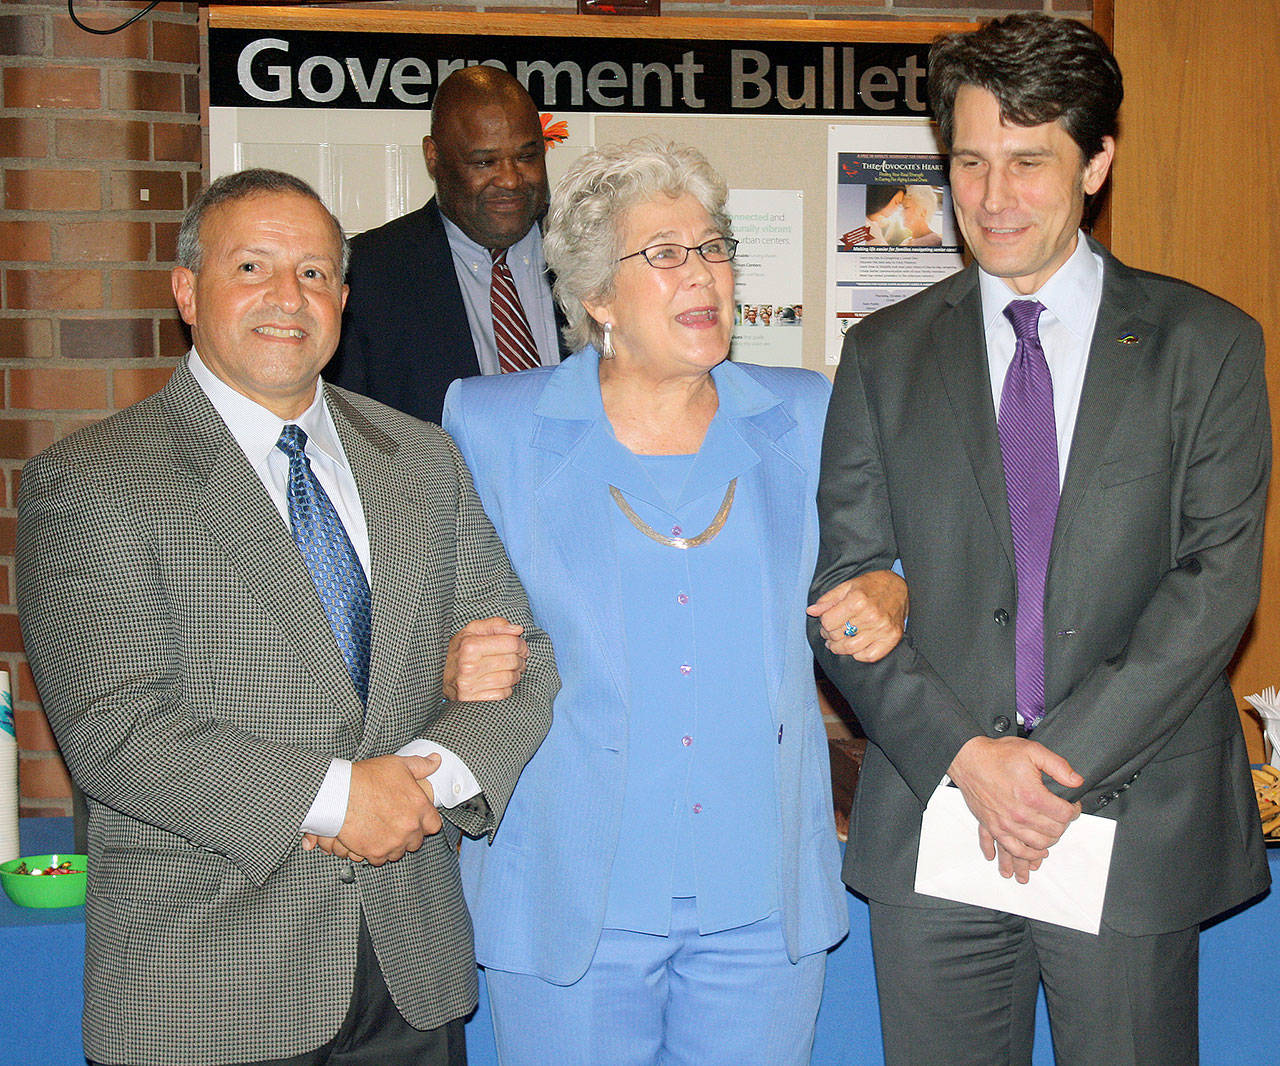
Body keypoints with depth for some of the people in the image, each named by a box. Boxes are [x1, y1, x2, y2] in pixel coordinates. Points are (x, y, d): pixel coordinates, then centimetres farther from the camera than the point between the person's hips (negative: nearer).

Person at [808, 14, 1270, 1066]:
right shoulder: (886, 355, 7)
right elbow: (842, 587, 1)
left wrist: (1067, 761, -14)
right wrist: (964, 754, -12)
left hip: (1140, 823, -1)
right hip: (932, 819, 1)